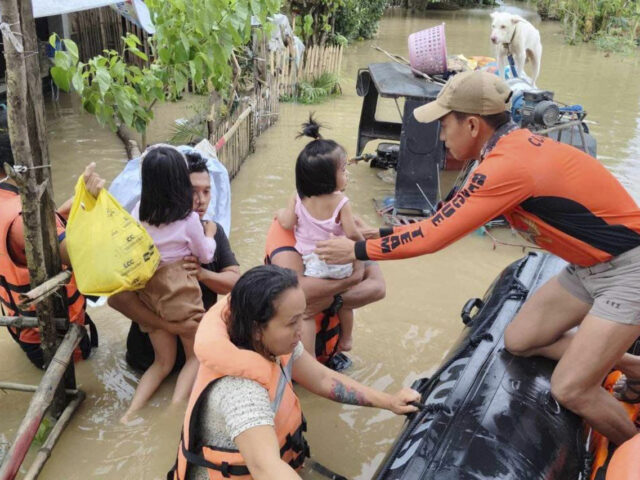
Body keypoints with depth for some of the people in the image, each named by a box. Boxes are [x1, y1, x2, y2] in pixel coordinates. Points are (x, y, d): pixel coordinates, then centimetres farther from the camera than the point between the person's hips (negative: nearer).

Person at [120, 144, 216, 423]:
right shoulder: (188, 219, -15)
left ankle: (131, 412, 1)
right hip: (180, 291, -4)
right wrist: (209, 233, 19)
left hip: (148, 290, 4)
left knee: (163, 361, 20)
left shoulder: (139, 212, -5)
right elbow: (206, 256, 2)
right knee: (195, 356, 16)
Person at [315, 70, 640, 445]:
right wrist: (380, 233, 7)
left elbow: (434, 236, -23)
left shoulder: (508, 164, -29)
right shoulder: (514, 145, 0)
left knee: (570, 389, -9)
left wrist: (357, 250, -12)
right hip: (592, 264, 9)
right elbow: (451, 220, 7)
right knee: (519, 340, 9)